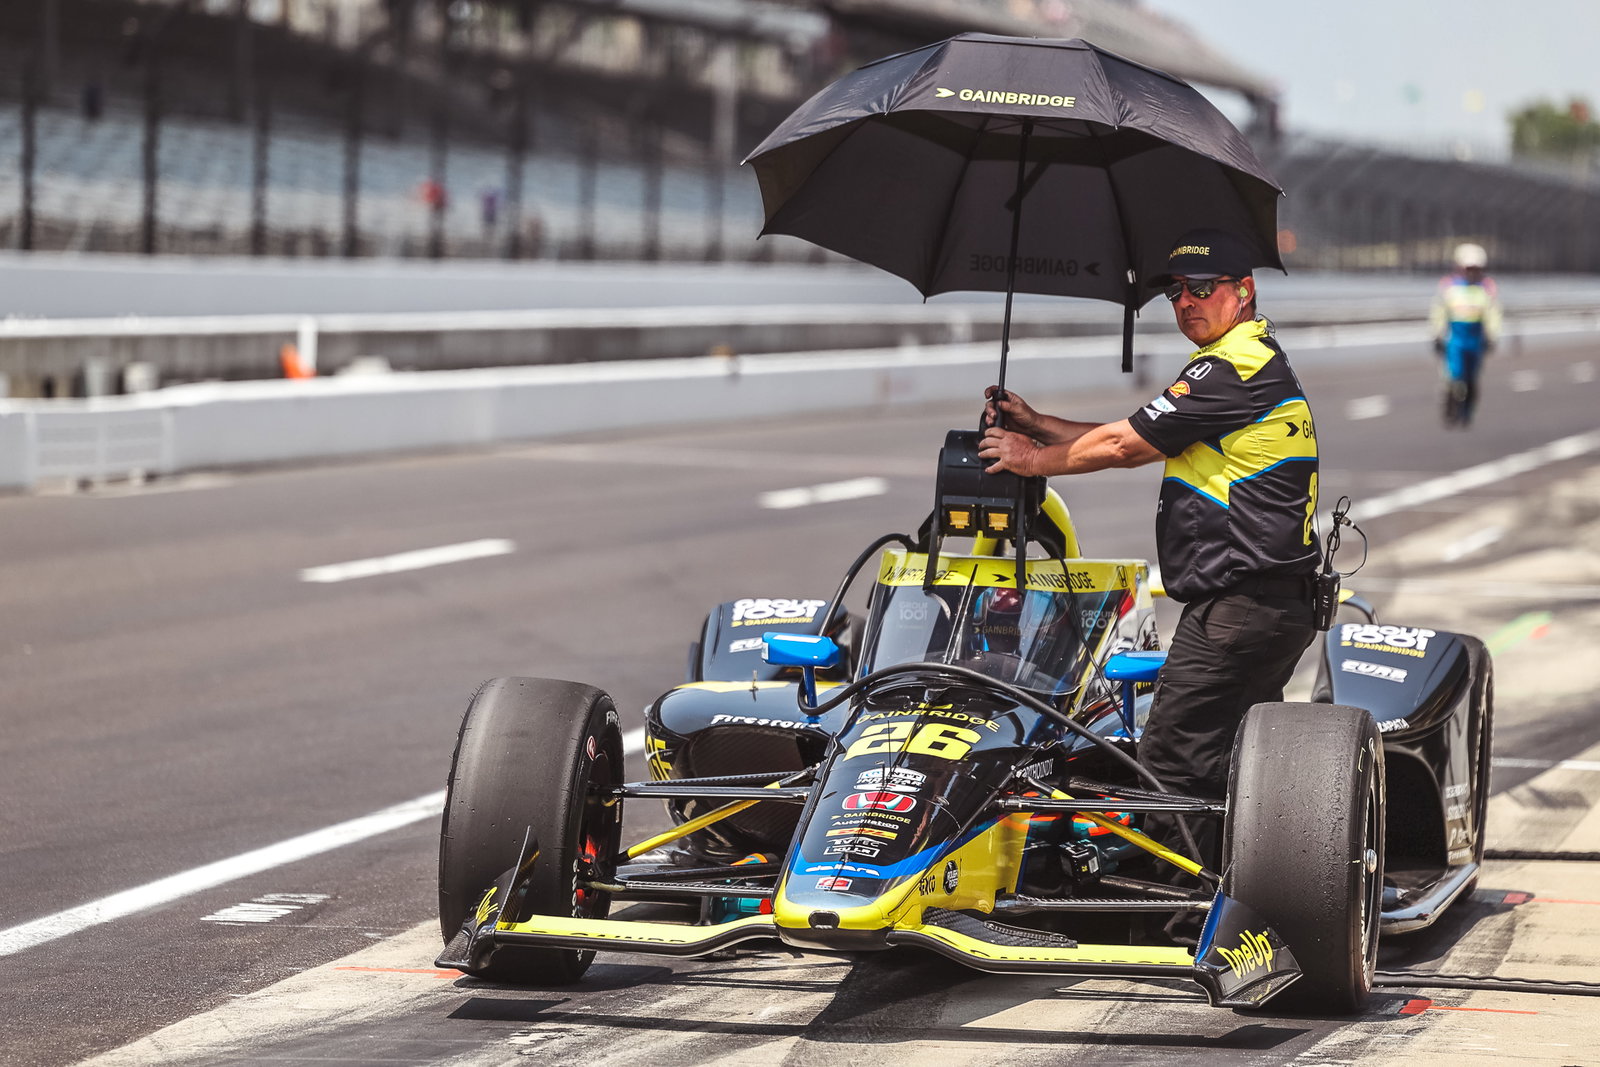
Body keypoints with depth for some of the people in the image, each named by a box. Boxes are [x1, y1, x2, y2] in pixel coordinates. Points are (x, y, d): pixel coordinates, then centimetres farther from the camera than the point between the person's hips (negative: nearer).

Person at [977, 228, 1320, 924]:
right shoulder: (1256, 363, 20)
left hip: (1236, 604, -11)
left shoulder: (1232, 370, -13)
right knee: (1229, 761, 17)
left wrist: (1033, 460, 5)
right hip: (1278, 604, 11)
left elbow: (1121, 447, -10)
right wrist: (1037, 425, 19)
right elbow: (1135, 444, 22)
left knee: (1171, 763, -11)